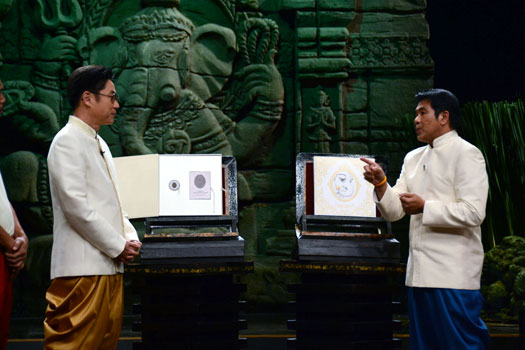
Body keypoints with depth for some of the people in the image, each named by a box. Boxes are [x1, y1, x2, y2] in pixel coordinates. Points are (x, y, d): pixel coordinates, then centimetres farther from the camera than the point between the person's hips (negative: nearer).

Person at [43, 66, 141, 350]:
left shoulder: (99, 144, 21)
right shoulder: (67, 142, -9)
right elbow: (76, 206, -17)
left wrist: (130, 237, 7)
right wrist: (118, 246, -12)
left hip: (109, 266, 9)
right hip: (83, 267, -9)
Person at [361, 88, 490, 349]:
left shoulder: (466, 154, -5)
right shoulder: (413, 158, 18)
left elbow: (473, 212, -16)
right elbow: (394, 211, 13)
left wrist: (424, 207, -17)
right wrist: (380, 184, -5)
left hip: (453, 277, -8)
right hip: (420, 272, 8)